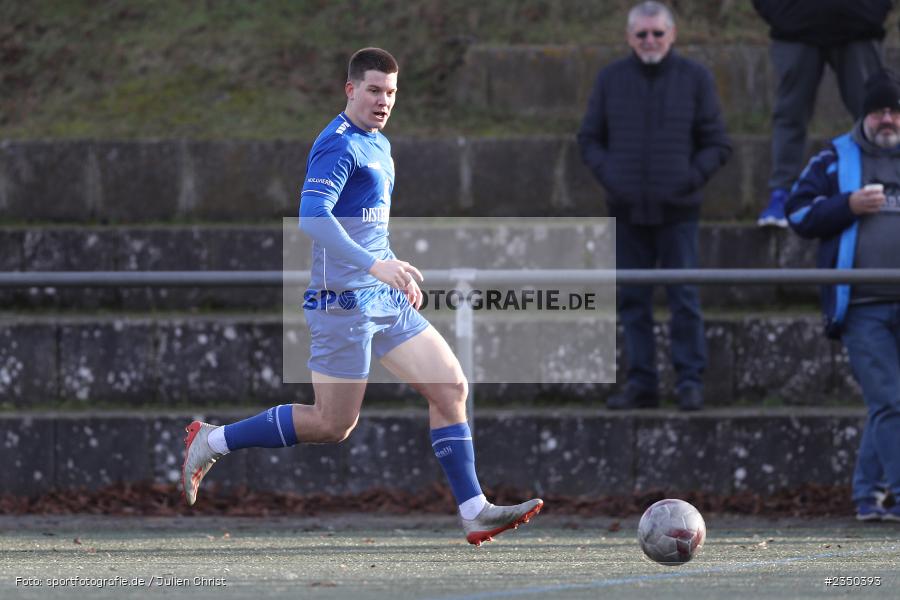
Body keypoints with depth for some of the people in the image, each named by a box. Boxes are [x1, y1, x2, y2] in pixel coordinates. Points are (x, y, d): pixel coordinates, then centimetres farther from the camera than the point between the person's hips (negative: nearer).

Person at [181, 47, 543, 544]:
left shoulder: (379, 145, 15)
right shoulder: (340, 145, -15)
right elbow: (312, 217, -30)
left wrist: (398, 271, 24)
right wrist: (375, 266, -38)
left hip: (387, 300, 9)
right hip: (344, 301, -9)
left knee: (451, 387, 0)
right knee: (333, 425, -3)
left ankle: (474, 512, 2)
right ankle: (211, 441, 12)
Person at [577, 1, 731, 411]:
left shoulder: (694, 78, 2)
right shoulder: (611, 80, 7)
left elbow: (717, 145, 5)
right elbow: (589, 138, 13)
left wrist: (691, 179, -10)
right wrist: (607, 175, -5)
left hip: (677, 210, -2)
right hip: (628, 209, 2)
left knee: (684, 298, -5)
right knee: (632, 300, 5)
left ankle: (690, 381, -1)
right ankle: (640, 383, 10)